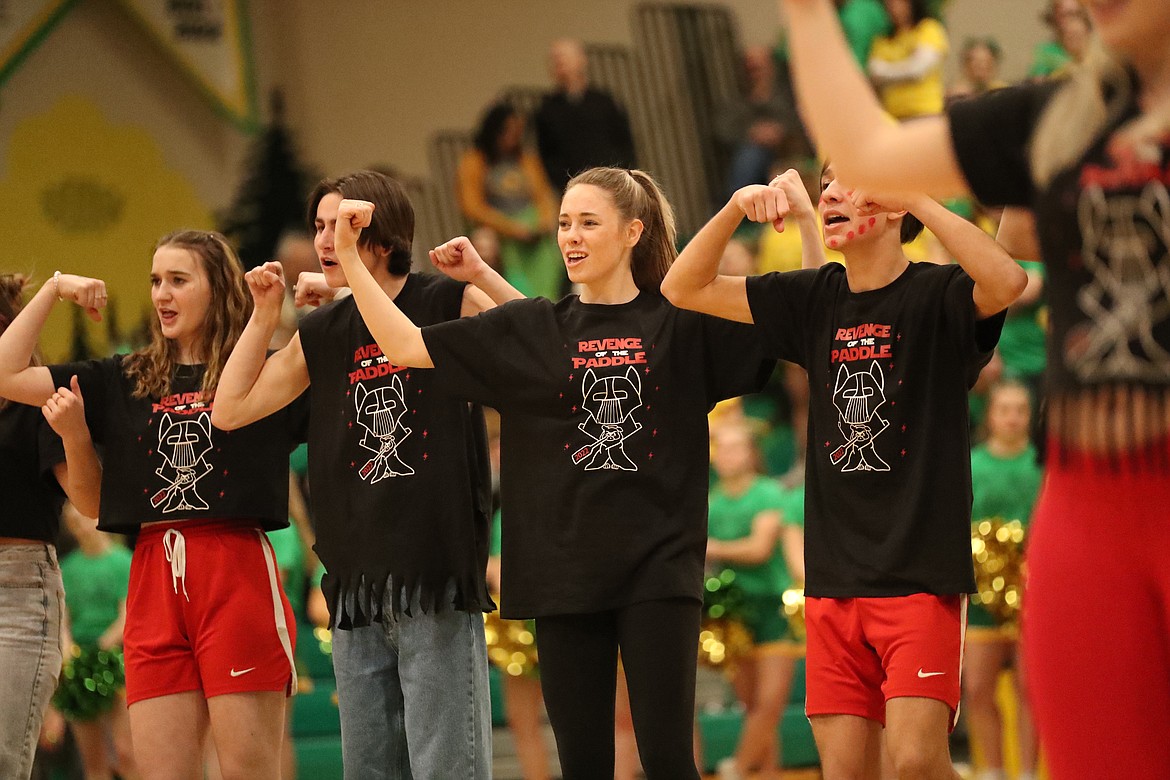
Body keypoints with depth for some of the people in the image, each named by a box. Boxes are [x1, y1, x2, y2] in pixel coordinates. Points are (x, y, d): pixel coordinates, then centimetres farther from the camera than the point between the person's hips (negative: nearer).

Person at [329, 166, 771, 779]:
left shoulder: (680, 324, 2)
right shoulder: (530, 330, 7)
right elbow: (405, 346, 5)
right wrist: (347, 256, -1)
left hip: (658, 567, -2)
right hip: (565, 570, 2)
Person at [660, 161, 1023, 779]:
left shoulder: (937, 295, -6)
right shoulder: (815, 300, 10)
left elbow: (1006, 282, -29)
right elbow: (684, 289, 10)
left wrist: (915, 198, -26)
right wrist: (738, 206, -5)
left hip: (922, 572, -5)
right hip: (834, 577, 5)